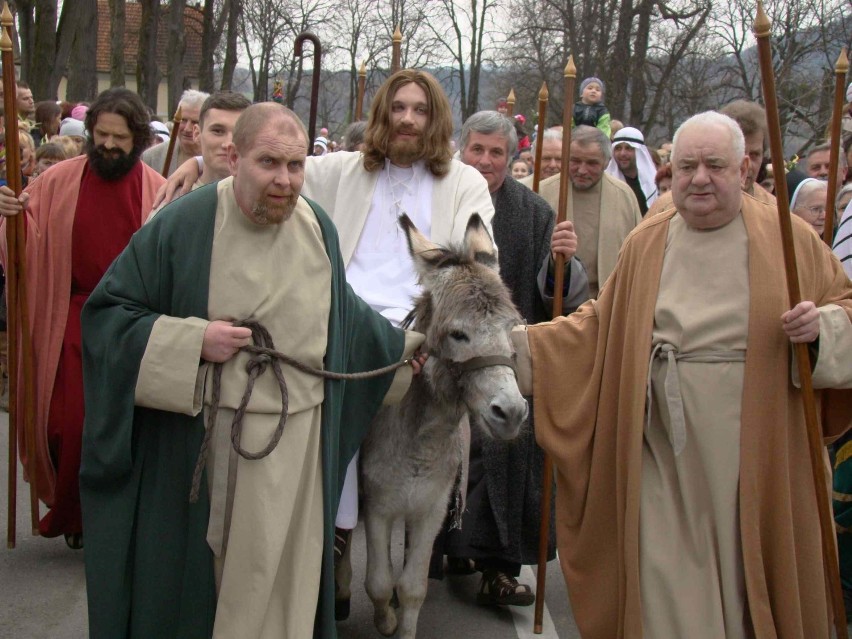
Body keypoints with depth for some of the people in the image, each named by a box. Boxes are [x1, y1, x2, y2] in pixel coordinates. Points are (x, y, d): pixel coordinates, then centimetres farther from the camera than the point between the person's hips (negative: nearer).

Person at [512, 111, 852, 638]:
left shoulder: (790, 239, 0)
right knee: (667, 579, 5)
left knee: (749, 568, 9)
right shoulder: (646, 244, 8)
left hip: (753, 449, -1)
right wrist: (524, 342, 7)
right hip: (666, 451, 2)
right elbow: (603, 324, 14)